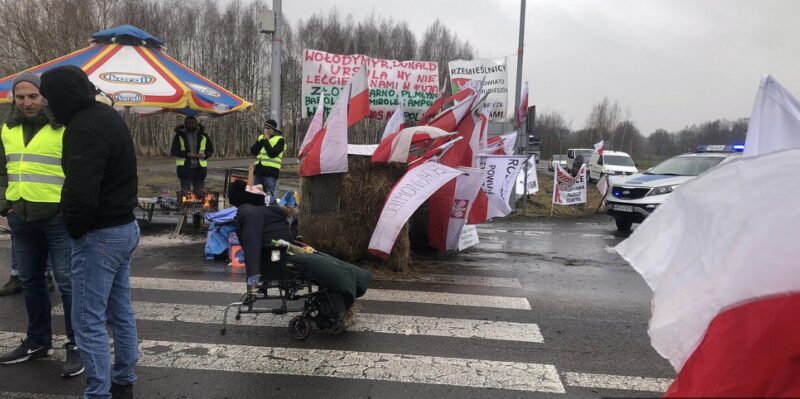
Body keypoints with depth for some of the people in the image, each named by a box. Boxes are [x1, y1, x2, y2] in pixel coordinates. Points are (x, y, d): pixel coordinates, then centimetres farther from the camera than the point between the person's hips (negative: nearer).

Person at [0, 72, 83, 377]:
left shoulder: (64, 128, -9)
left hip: (57, 218, -7)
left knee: (67, 282, -2)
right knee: (30, 280, 16)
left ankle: (76, 346, 9)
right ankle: (38, 341, 31)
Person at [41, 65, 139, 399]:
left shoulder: (85, 128, -22)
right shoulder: (107, 115, 11)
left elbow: (80, 194, -30)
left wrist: (75, 229, -11)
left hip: (99, 235, -10)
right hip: (125, 226, 10)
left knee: (88, 321, -1)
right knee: (121, 312, 17)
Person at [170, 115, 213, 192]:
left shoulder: (203, 135, 8)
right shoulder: (179, 136, 1)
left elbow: (210, 149, 11)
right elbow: (174, 151, -2)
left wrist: (204, 155, -11)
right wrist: (187, 154, -16)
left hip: (200, 168, 2)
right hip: (185, 168, -2)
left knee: (199, 192, 10)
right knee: (184, 191, 2)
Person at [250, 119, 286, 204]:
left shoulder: (280, 139, -2)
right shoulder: (261, 137, 17)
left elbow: (272, 153, -16)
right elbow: (253, 151, 4)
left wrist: (266, 141, -9)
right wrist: (262, 140, -4)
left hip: (271, 172, -6)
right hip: (259, 170, 6)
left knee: (271, 197, -8)